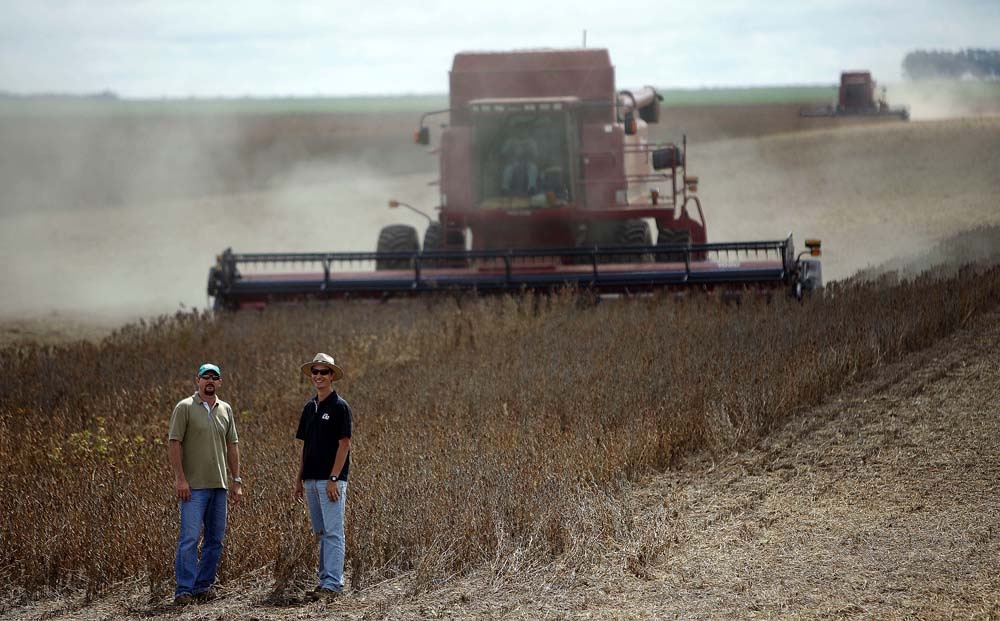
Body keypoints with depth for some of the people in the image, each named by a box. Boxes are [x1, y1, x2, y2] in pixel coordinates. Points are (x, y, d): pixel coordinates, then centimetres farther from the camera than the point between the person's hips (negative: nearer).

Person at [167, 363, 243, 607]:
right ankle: (184, 591, -9)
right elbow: (174, 443, -7)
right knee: (189, 538, -10)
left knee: (215, 539, 8)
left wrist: (237, 481, 11)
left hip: (219, 485, 6)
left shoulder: (225, 410, 13)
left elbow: (232, 446, 16)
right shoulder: (185, 408, -4)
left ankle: (204, 586, 17)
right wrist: (180, 478, -14)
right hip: (193, 486, -6)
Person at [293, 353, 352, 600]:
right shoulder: (309, 407, 14)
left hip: (331, 479, -8)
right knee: (321, 533, 12)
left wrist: (333, 479, -18)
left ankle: (332, 584, -11)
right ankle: (325, 578, 17)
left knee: (333, 533, -9)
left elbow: (344, 445, -12)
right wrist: (299, 479, 13)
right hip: (311, 480, 8)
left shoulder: (339, 406, -8)